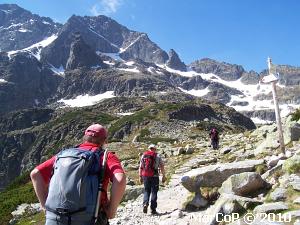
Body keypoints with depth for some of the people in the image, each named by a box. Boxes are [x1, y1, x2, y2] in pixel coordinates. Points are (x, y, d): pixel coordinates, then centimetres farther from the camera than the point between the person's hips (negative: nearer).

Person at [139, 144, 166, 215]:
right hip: (154, 176, -2)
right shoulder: (157, 156, 4)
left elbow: (140, 167, 10)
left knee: (146, 191, 14)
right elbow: (162, 167, -2)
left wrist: (140, 177, 14)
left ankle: (145, 203, -8)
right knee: (154, 192, 5)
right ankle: (153, 209, 7)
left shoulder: (143, 155, 11)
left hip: (145, 176, 2)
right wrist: (164, 176, 1)